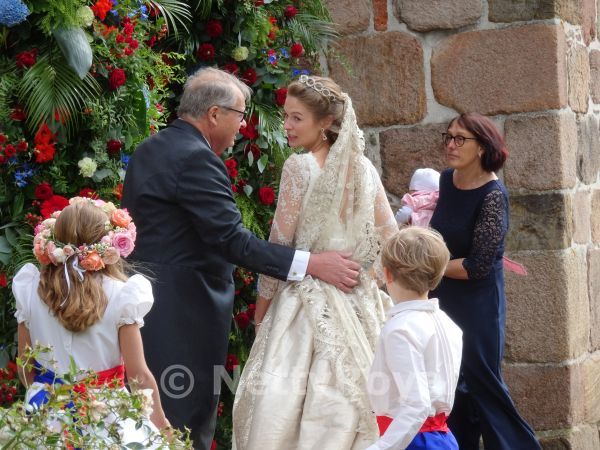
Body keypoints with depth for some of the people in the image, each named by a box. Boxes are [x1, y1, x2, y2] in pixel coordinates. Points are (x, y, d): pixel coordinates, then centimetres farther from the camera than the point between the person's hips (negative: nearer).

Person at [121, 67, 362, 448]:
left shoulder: (151, 149, 13)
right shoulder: (196, 159, -18)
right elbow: (232, 241, -22)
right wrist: (313, 264, -21)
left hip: (148, 302, 10)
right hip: (183, 314, -10)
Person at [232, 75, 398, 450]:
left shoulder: (300, 166, -10)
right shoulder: (364, 167, 6)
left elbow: (278, 246, -7)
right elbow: (391, 237, 9)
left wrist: (261, 307, 1)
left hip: (307, 301, -6)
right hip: (357, 302, 6)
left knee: (282, 404, -1)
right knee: (348, 398, 10)